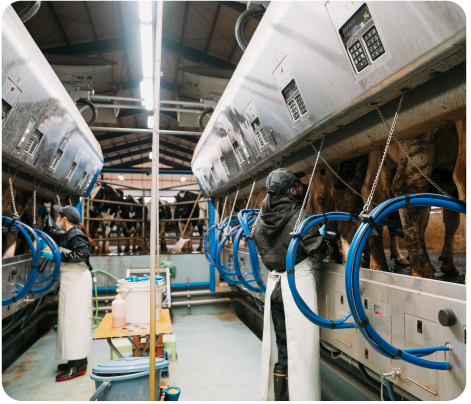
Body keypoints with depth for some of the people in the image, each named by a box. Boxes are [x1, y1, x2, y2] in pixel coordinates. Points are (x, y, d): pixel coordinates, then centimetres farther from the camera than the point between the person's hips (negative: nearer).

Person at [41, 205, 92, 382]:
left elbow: (83, 253, -27)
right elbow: (51, 233, 36)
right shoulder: (65, 235, 17)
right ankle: (78, 359, 22)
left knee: (74, 319, -9)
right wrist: (46, 216, 38)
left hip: (77, 279, -10)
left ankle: (78, 365, -5)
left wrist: (58, 255, -23)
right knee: (70, 319, 13)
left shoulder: (76, 235, -12)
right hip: (69, 279, 10)